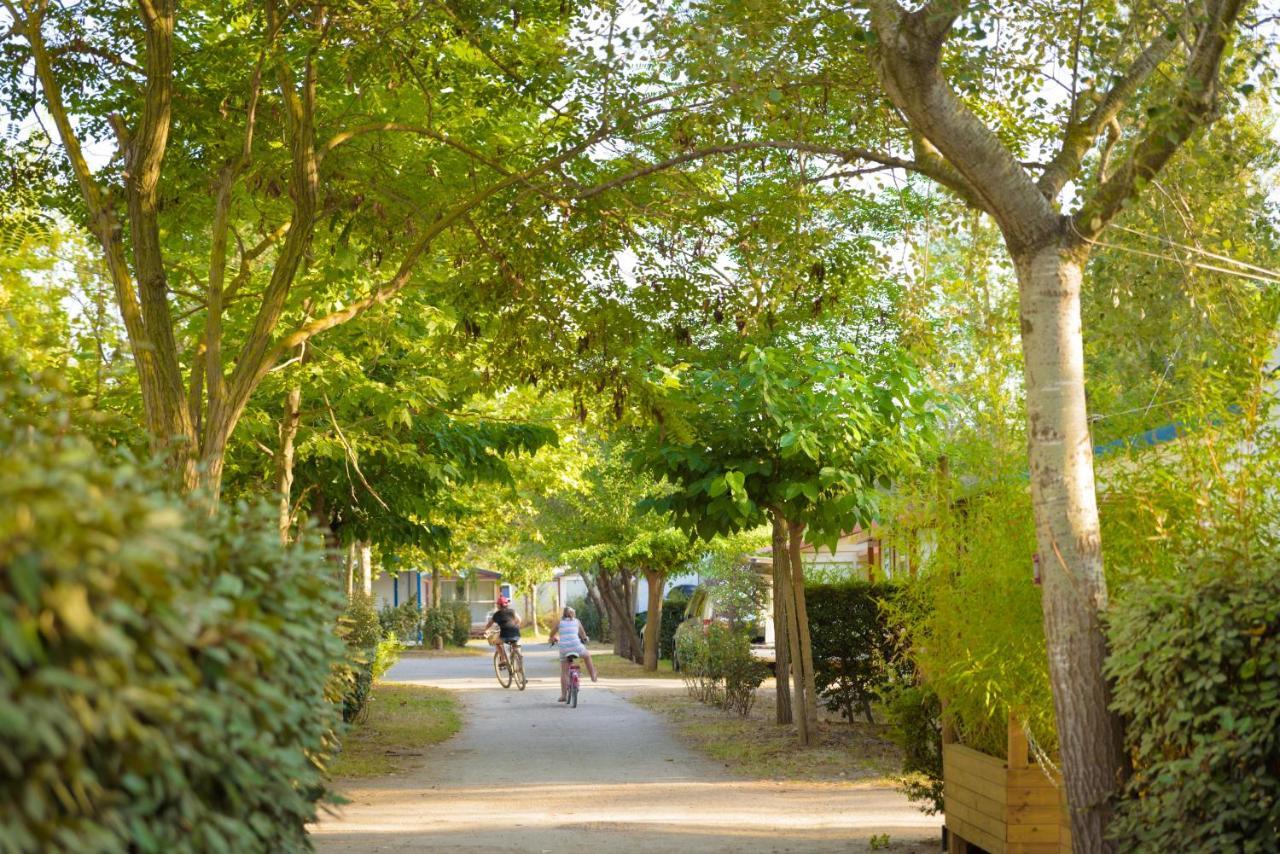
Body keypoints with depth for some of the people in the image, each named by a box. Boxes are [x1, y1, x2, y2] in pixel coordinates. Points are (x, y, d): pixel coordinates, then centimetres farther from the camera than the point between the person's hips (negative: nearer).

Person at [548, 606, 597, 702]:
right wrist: (585, 639, 48)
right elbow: (583, 633, 25)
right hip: (576, 646, 0)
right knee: (587, 655, 32)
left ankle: (563, 695, 5)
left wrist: (552, 639, 46)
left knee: (564, 673, 8)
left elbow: (552, 633, 24)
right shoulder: (576, 622, 13)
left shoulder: (560, 622, 12)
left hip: (564, 649, 0)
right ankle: (593, 677, 34)